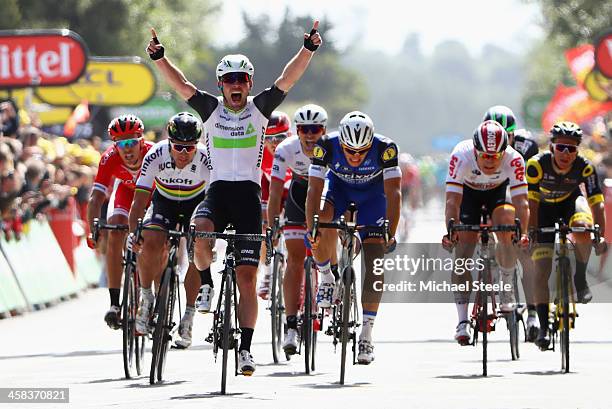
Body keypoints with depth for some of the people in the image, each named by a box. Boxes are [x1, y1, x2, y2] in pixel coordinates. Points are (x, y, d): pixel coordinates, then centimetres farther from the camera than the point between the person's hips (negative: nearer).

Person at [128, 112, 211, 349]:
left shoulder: (205, 159, -31)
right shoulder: (155, 157, -29)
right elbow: (140, 199, -28)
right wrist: (133, 232, -39)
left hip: (196, 203, 0)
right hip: (164, 202, 0)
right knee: (150, 244, -26)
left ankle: (188, 317, -2)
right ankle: (146, 297, -3)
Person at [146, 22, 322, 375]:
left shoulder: (260, 107, 4)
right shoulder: (211, 108, 6)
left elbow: (287, 80, -7)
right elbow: (181, 84, -4)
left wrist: (309, 49, -21)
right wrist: (159, 57, -19)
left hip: (248, 194, 0)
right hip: (218, 190, 0)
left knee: (247, 276, -4)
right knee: (201, 232, -33)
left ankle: (246, 348, 2)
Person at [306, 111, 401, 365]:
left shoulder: (385, 148, -34)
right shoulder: (326, 146, -32)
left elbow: (393, 193, -35)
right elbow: (314, 189, -31)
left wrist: (390, 234, -43)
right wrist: (311, 227, -42)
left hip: (373, 193, -1)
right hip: (339, 187, 1)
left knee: (374, 264, -10)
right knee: (321, 226, -32)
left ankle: (367, 332, -4)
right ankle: (326, 277, -4)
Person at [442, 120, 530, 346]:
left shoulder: (513, 159, -35)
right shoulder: (461, 155, -37)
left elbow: (521, 201, -37)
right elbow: (452, 199, -38)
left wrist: (522, 232, -52)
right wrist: (450, 231, -52)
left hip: (499, 191, 0)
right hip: (468, 191, 0)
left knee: (507, 233, -26)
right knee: (463, 247, -11)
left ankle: (507, 287, 0)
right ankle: (462, 321, -9)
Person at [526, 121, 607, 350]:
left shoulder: (585, 168, -28)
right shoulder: (537, 164, -31)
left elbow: (596, 203, -31)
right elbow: (531, 203, -31)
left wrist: (600, 236, -41)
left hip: (570, 201, 0)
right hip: (544, 207, 0)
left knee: (583, 227, -36)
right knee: (542, 270, -9)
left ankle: (580, 279, -11)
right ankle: (543, 327, 0)